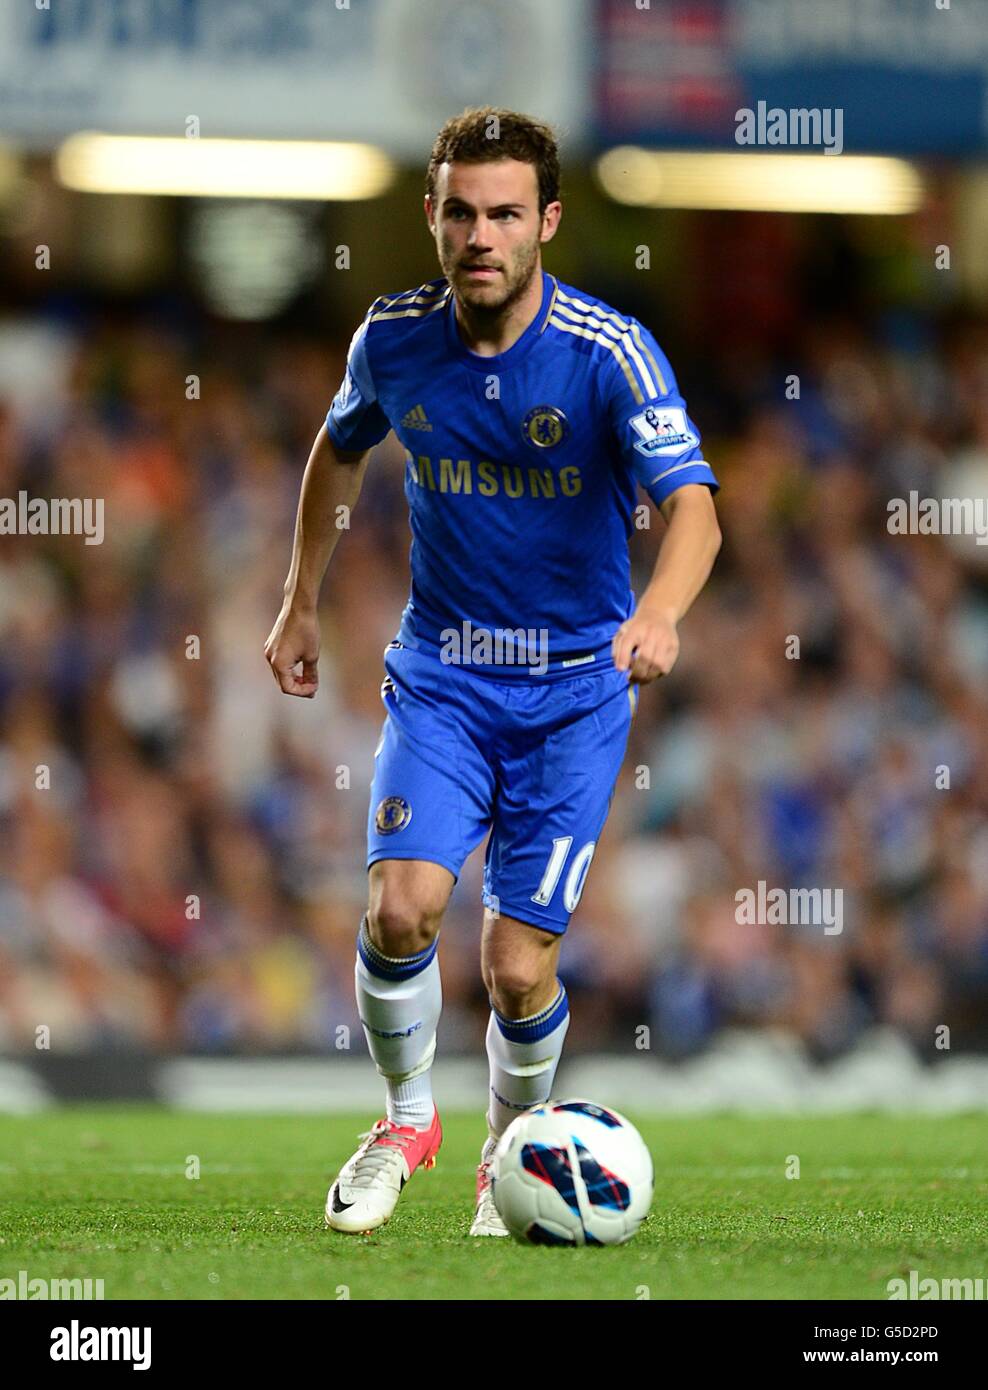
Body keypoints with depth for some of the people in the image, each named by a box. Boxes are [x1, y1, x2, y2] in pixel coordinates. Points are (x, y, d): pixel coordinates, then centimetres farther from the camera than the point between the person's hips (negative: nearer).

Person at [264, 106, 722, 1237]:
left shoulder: (609, 353, -18)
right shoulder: (394, 338, -6)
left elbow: (693, 506, -29)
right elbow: (340, 448, 17)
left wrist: (660, 611, -49)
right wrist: (300, 603, 17)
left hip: (576, 687, -2)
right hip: (441, 669, 2)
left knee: (519, 966, -6)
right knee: (402, 905, -20)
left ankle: (511, 1153, 25)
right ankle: (406, 1119, 8)